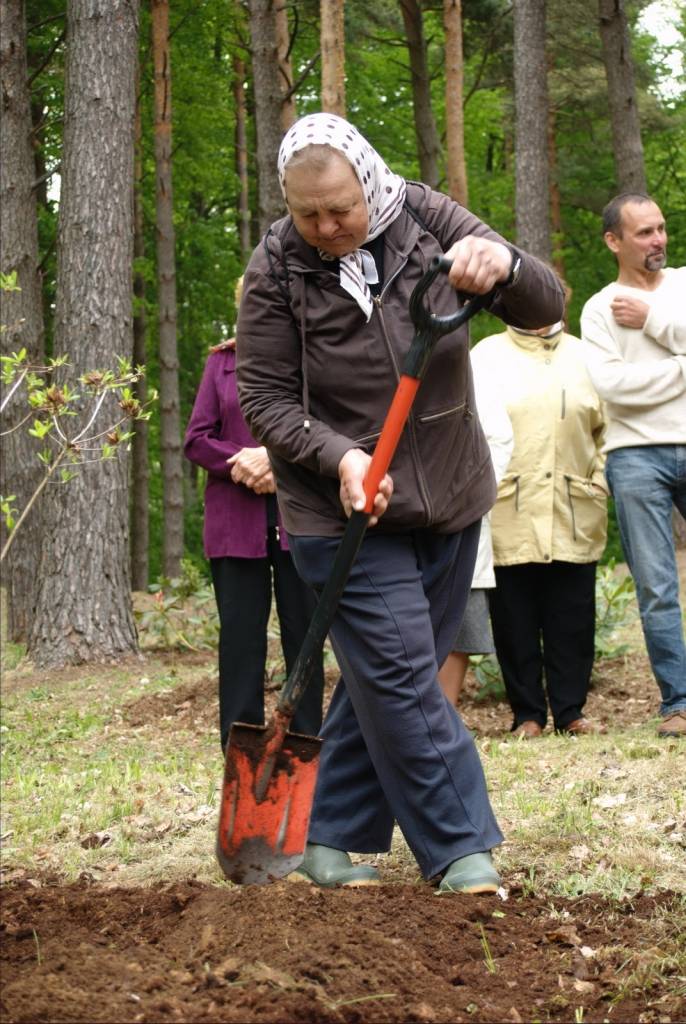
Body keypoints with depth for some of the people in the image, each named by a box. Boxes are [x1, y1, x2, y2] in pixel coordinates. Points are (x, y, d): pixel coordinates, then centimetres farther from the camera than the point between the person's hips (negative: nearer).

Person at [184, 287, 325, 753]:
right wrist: (243, 464, -10)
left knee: (303, 636, 3)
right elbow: (197, 439, 6)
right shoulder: (223, 361, 12)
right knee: (240, 638, 1)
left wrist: (273, 457, -15)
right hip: (235, 520, 1)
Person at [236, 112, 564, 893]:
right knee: (402, 680, -7)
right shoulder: (276, 270, -11)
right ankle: (460, 848, 3)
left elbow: (545, 306, -6)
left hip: (449, 501, 4)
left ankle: (331, 840, 22)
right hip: (344, 512, -4)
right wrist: (339, 456, -25)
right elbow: (264, 400, -8)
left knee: (383, 682, 11)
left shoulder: (426, 221, -5)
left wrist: (502, 265, -29)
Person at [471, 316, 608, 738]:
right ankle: (527, 713, 9)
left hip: (574, 515, 2)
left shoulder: (584, 357, 13)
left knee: (573, 617, 1)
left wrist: (600, 481, 5)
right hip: (508, 513, -1)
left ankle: (571, 710, 10)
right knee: (515, 619, 1)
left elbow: (604, 428, 17)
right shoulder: (486, 356, 7)